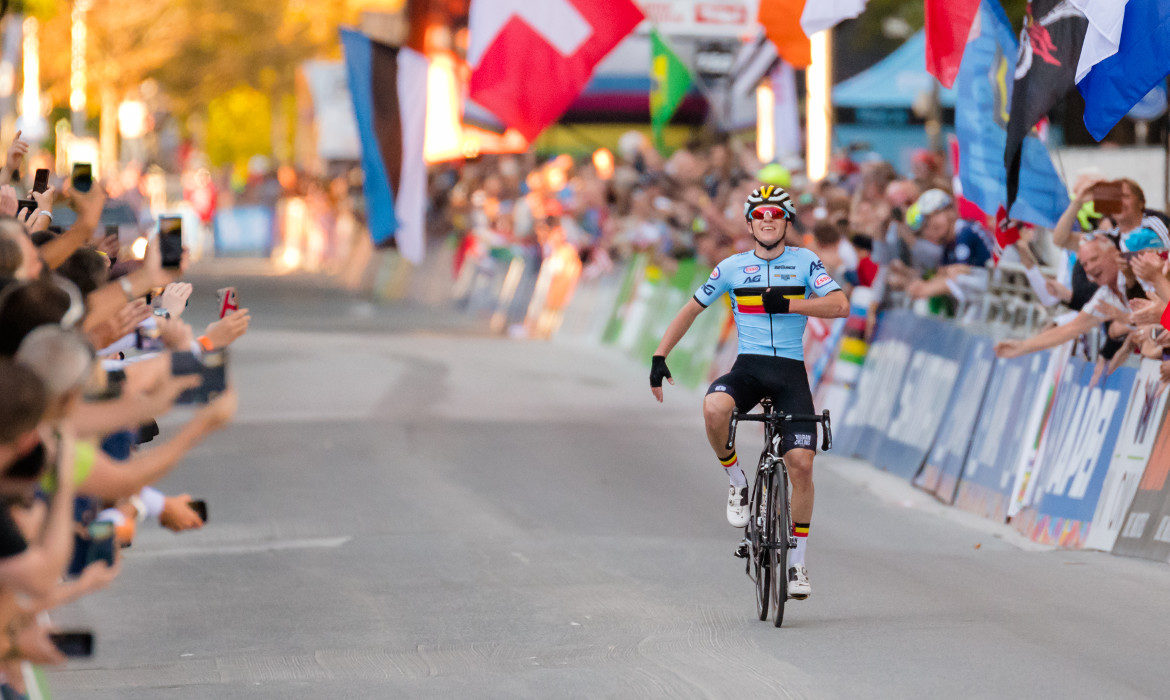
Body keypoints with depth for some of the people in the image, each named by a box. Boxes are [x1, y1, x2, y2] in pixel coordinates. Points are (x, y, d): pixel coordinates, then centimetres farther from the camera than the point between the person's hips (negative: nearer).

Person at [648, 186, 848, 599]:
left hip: (790, 371, 0)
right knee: (714, 408, -35)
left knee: (801, 465, -12)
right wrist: (659, 357, 6)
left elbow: (840, 305, -9)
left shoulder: (804, 261, 4)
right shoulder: (732, 268, 7)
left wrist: (788, 304, -18)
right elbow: (691, 311, 14)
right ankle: (737, 482, -8)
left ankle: (797, 561, 4)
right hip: (747, 367, 0)